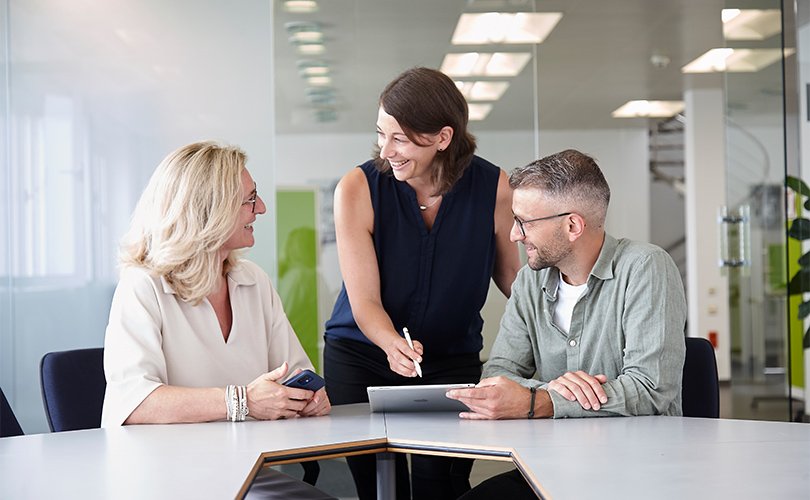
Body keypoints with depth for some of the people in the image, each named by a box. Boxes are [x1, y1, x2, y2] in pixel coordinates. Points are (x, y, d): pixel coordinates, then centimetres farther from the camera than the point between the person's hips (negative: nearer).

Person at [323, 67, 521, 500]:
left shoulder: (493, 189, -12)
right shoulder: (357, 189, -15)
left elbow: (513, 277, 1)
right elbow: (364, 301, -15)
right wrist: (393, 345, -36)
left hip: (453, 362, 1)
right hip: (360, 358, 0)